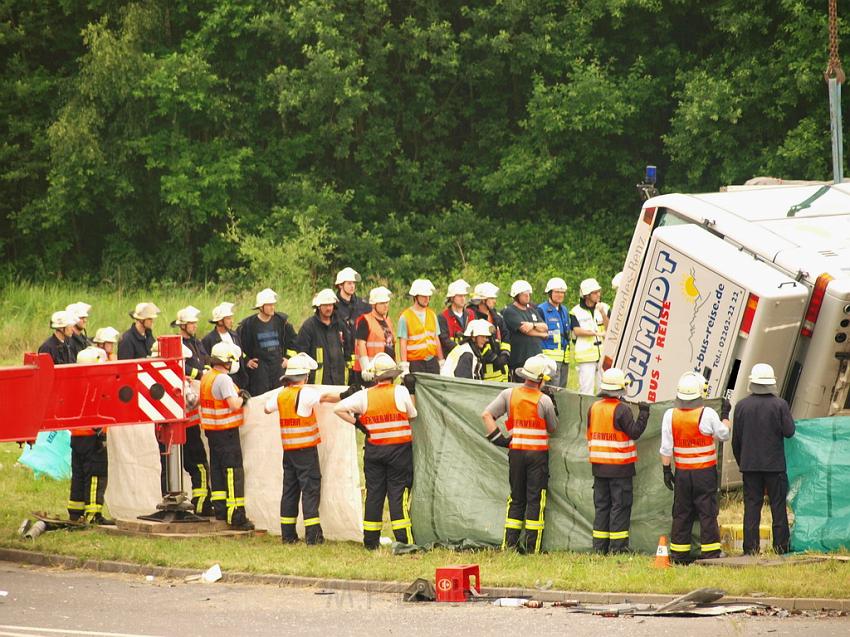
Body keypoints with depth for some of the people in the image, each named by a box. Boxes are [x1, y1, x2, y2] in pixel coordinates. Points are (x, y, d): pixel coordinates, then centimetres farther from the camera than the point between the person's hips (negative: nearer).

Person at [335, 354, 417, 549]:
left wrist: (357, 422, 6)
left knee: (373, 493, 8)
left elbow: (338, 409, -1)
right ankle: (403, 538, -5)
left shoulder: (364, 396, -2)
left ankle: (370, 540, 12)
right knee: (398, 492, 0)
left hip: (374, 450, 2)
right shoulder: (401, 392, -8)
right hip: (399, 450, -2)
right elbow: (413, 415, 2)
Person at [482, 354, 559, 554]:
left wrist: (498, 438, -1)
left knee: (516, 498, 13)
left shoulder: (509, 395, 0)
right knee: (535, 499, 2)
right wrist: (553, 410, 17)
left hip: (516, 452, 3)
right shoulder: (544, 400, -9)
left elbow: (486, 415, -4)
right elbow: (553, 427, 3)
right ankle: (532, 545, 0)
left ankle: (510, 542, 8)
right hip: (538, 453, -3)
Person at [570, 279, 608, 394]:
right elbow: (577, 331, -10)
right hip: (586, 354, -3)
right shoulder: (576, 311, 1)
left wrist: (602, 313, -12)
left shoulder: (604, 308, 10)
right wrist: (596, 333, -17)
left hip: (604, 354, 3)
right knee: (586, 390, -4)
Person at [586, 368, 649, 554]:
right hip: (619, 467, -6)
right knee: (620, 505, -1)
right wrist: (643, 414, -4)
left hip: (598, 466, 6)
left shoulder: (594, 407, 6)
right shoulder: (621, 410, -14)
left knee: (601, 505, 11)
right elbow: (634, 432, -12)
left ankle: (599, 545, 11)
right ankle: (617, 545, -3)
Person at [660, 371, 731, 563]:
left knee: (682, 513, 9)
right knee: (707, 512, 1)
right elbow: (724, 435, 3)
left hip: (682, 473, 3)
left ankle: (679, 554, 12)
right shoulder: (707, 414, -12)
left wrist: (666, 470, 7)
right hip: (705, 473, -3)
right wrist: (725, 415, 17)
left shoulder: (670, 415, -3)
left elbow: (666, 448, -1)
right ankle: (710, 552, 0)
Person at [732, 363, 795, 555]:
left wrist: (740, 461, 16)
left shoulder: (742, 406, -1)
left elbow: (736, 440, 4)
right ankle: (781, 545, 6)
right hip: (775, 465, -2)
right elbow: (789, 431, -10)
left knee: (751, 505, 4)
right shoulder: (780, 405, -8)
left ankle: (751, 547, 1)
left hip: (750, 465, 2)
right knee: (778, 504, 6)